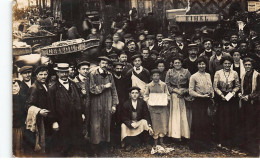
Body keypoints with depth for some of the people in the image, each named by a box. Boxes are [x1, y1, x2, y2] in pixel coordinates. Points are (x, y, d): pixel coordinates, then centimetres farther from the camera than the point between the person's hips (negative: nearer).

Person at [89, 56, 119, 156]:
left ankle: (106, 146, 20)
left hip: (107, 105, 4)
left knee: (107, 125, 8)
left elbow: (113, 90, 10)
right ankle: (95, 149, 4)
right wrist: (104, 86, -10)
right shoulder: (93, 74, -2)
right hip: (96, 104, -3)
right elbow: (92, 89, -11)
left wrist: (114, 104, 5)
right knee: (96, 126, -3)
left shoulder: (109, 75, 9)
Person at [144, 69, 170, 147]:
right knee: (155, 124, 2)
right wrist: (148, 101, -8)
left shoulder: (164, 85, 4)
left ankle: (161, 141, 9)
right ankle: (155, 142, 10)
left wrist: (166, 100, -10)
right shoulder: (149, 86, 5)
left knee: (163, 123, -3)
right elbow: (146, 96, 10)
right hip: (153, 107, 0)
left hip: (163, 107, 0)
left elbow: (168, 95, 8)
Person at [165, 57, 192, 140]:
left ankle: (184, 133, 5)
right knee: (175, 114, -2)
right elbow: (167, 84, 4)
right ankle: (176, 134, 0)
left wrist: (185, 91, -9)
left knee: (184, 114, 0)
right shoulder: (170, 72, 9)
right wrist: (175, 90, -8)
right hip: (174, 95, 0)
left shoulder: (186, 71, 8)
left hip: (184, 95, 0)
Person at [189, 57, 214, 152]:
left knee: (207, 123, 9)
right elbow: (191, 91, -10)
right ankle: (197, 145, 11)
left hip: (208, 102, 5)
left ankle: (206, 144, 22)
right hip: (198, 102, -5)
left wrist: (212, 94, -1)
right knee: (198, 123, -1)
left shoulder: (208, 75, 10)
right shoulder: (194, 77, -7)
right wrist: (202, 96, -17)